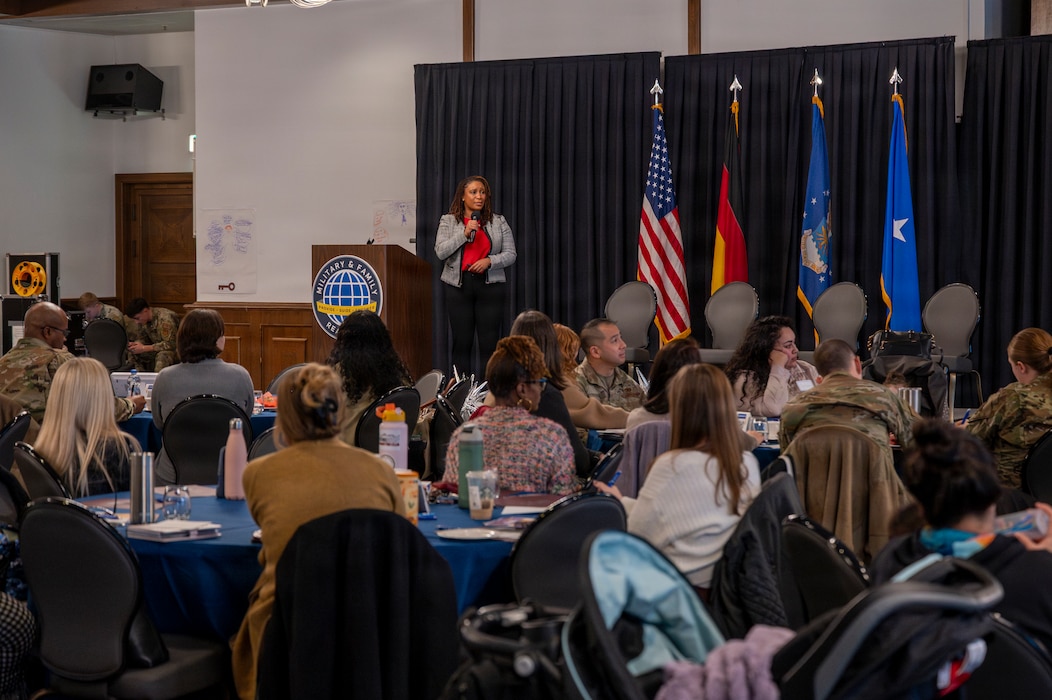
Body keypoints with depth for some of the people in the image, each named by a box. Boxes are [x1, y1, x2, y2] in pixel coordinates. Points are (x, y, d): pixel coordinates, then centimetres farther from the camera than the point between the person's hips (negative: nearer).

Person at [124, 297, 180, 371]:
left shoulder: (165, 318, -26)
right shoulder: (143, 320, -1)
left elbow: (170, 344, -28)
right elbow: (143, 339, 9)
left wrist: (144, 348, -27)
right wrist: (134, 344, -14)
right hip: (158, 351, 8)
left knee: (162, 356, -37)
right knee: (134, 353, -7)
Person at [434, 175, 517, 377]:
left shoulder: (498, 222, 9)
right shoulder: (448, 221, 7)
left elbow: (510, 254, 6)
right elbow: (441, 252, -4)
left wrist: (490, 261, -12)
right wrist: (464, 233, -13)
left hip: (490, 285, 0)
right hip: (459, 285, 0)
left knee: (490, 343, -3)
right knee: (461, 343, 3)